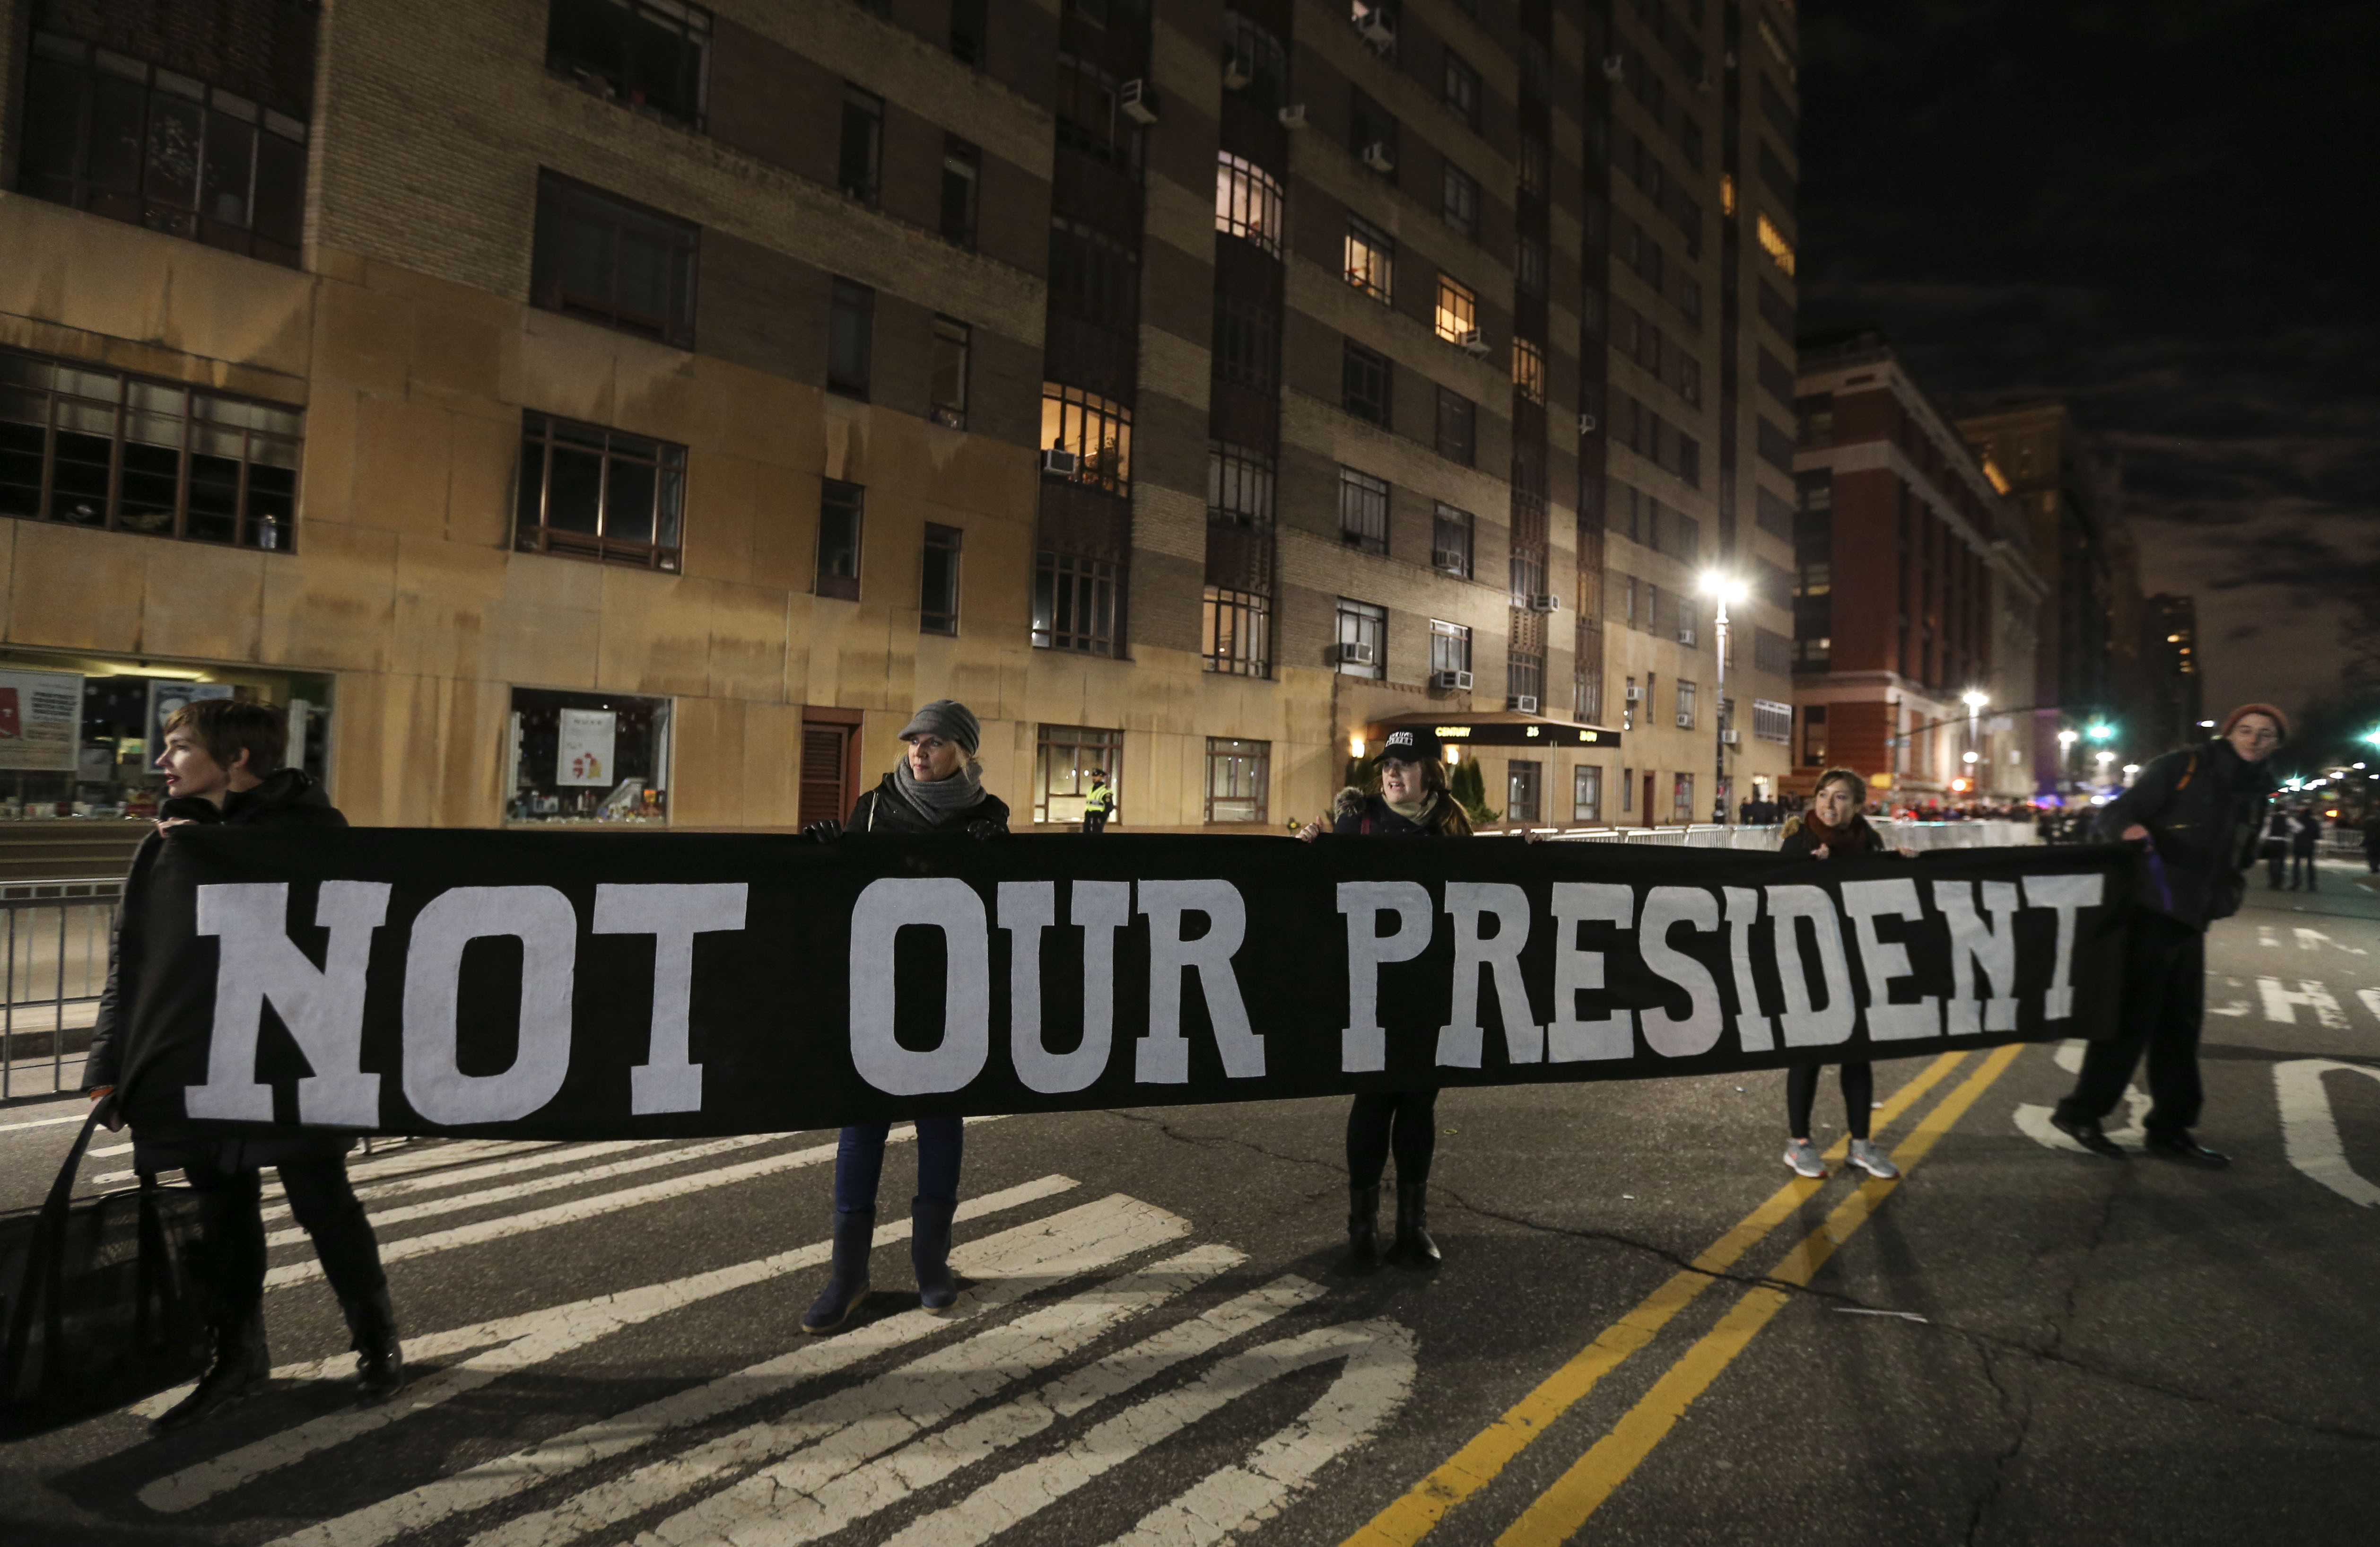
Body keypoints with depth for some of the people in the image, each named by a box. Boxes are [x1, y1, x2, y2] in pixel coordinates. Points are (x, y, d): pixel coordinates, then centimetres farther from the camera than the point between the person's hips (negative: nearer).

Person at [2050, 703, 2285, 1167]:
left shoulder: (2256, 792, 15)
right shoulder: (2182, 766, -7)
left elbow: (2238, 857, 24)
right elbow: (2115, 812, -13)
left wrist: (2226, 897, 8)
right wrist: (2128, 829, -35)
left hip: (2191, 919, 8)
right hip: (2149, 908, -8)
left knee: (2181, 1022, 13)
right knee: (2132, 1014, -5)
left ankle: (2170, 1128, 24)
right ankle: (2081, 1112, 7)